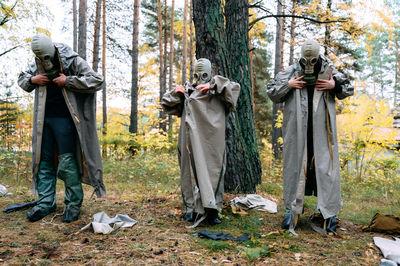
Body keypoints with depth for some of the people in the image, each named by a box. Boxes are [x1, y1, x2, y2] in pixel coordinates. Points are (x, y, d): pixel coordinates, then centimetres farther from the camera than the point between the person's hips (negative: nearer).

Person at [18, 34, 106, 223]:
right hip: (44, 119, 6)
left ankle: (74, 204, 4)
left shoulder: (73, 61, -8)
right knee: (44, 160, 6)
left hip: (64, 119, -5)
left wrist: (68, 81, -17)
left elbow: (98, 81, -13)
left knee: (67, 161, -7)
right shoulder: (36, 65, 8)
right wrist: (32, 80, 0)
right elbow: (22, 78, 24)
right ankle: (45, 203, 13)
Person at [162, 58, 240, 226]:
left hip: (211, 140, -2)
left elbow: (235, 88, -5)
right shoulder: (188, 91, 20)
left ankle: (212, 210, -1)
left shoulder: (218, 91, 12)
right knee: (192, 170, 1)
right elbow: (167, 104, 22)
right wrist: (175, 93, 3)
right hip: (192, 140, 2)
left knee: (212, 170, -4)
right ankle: (191, 208, 7)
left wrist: (213, 85, -10)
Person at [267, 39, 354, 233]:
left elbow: (349, 90, 16)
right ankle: (292, 209, 16)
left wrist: (334, 86, -4)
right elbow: (271, 92, 7)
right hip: (297, 129, 0)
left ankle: (329, 212, 8)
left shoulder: (329, 71, 5)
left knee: (325, 165, -1)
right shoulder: (291, 72, 4)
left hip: (321, 131, 0)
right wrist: (288, 85, -8)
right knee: (295, 164, 4)